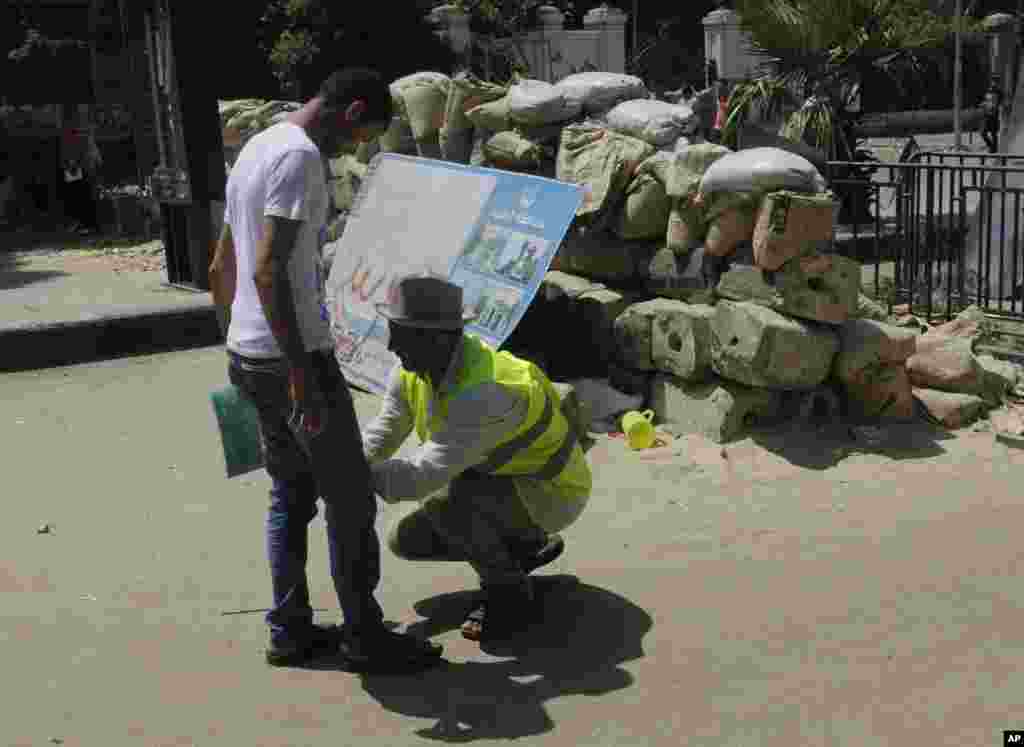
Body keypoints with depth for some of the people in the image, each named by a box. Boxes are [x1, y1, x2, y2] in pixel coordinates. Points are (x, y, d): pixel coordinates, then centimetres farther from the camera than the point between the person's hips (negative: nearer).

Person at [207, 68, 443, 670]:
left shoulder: (256, 147, 15)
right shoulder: (300, 156, -15)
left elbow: (221, 269, 20)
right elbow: (269, 271, -24)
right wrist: (301, 370, -23)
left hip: (247, 354, 10)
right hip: (291, 356, -10)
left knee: (292, 492, 16)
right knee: (351, 496, 2)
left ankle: (290, 630, 23)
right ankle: (364, 635, 13)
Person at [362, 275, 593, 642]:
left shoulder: (486, 392, -39)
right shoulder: (413, 367, -11)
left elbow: (421, 477, -41)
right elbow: (378, 438, -6)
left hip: (549, 492, -9)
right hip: (501, 482, 9)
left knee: (444, 502, -34)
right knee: (405, 540, 3)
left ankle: (509, 590, -8)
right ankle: (525, 545, 17)